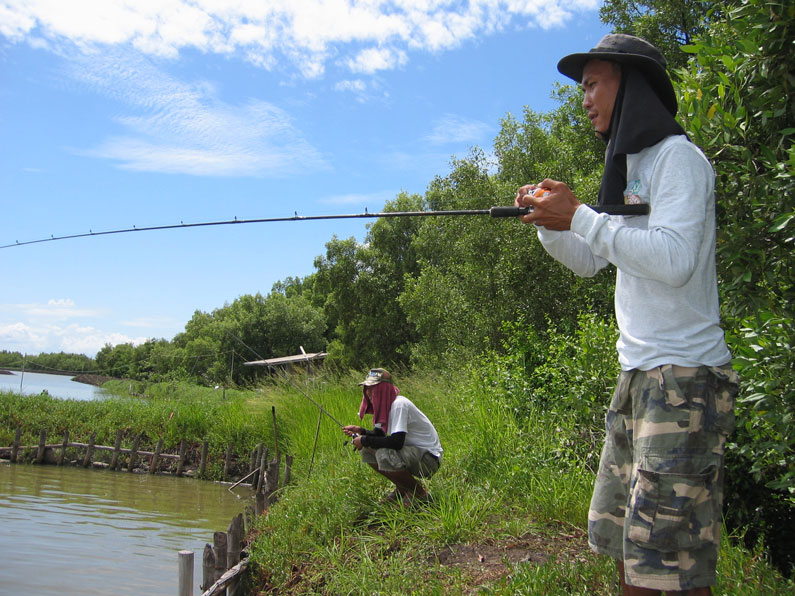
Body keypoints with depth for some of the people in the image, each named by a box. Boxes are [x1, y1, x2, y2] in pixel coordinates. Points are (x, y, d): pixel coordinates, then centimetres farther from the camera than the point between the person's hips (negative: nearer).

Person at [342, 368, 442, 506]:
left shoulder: (399, 405, -24)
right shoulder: (385, 405, 4)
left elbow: (397, 442, -33)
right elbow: (379, 434, 15)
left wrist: (365, 440, -23)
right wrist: (361, 431, -4)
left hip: (429, 457, -9)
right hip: (411, 451, 9)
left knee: (384, 455, -32)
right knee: (367, 451, 2)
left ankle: (419, 492, -7)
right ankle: (402, 489, 13)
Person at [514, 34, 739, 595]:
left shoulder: (677, 156, -9)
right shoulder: (632, 169, 18)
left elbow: (674, 260, -24)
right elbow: (589, 262, 24)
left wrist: (580, 217, -18)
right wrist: (548, 222, 6)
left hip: (683, 377, -9)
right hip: (638, 375, 9)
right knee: (623, 537, 15)